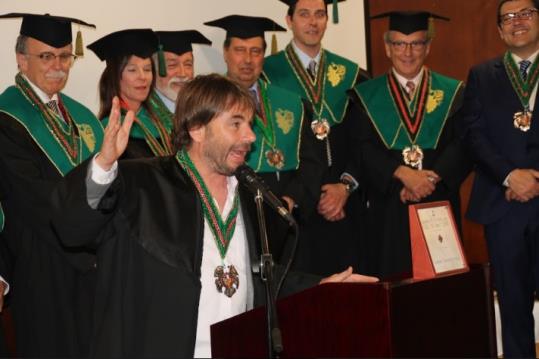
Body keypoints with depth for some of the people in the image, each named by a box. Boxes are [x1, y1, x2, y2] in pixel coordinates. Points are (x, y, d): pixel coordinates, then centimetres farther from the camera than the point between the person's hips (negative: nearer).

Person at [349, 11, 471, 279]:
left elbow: (463, 144, -1)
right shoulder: (365, 95, 7)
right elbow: (363, 148, -3)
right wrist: (403, 173, -17)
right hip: (387, 211, -1)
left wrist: (431, 179, -16)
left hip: (439, 205, 1)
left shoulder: (453, 93, 9)